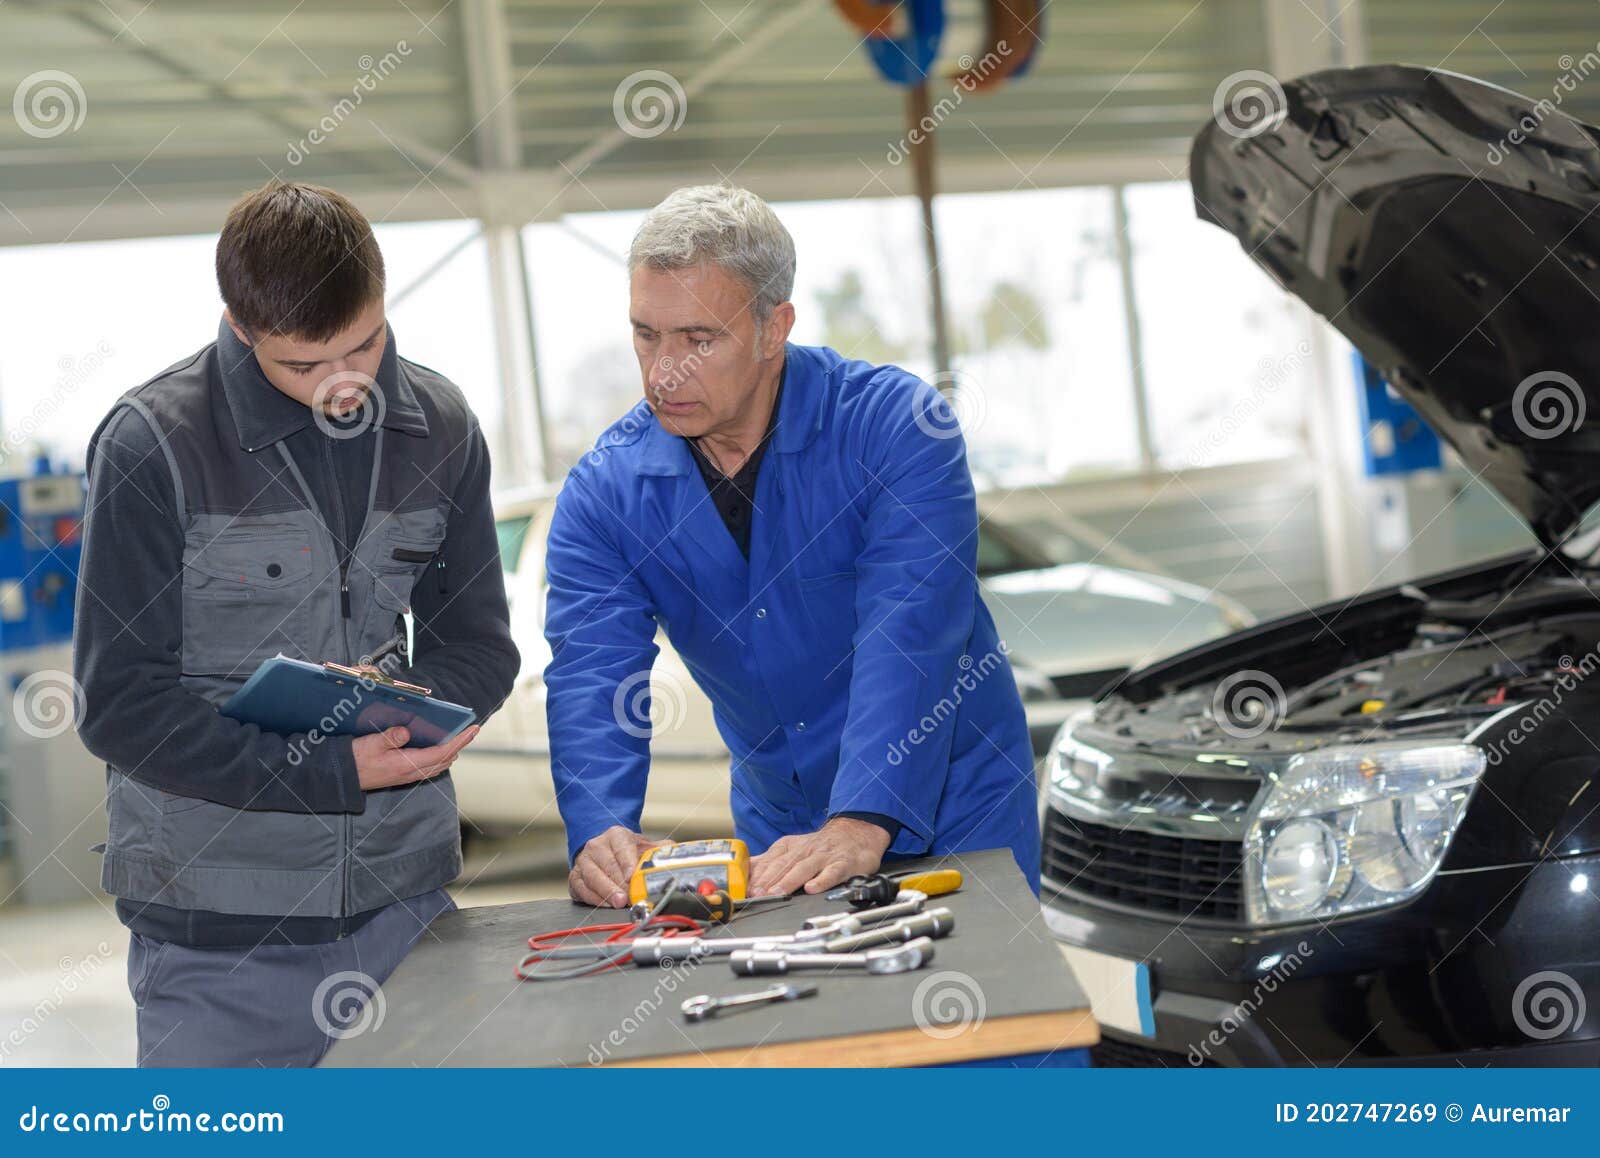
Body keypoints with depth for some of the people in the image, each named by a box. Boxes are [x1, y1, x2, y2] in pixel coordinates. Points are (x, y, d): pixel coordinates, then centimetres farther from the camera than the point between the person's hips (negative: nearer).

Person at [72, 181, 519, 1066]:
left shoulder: (439, 430, 4)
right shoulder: (152, 445, -10)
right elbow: (121, 705, -11)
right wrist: (332, 771, -19)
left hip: (406, 902, 4)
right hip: (218, 928, -4)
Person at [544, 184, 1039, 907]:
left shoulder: (893, 425, -19)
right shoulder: (604, 491, -9)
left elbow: (908, 638, -29)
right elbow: (590, 674, -18)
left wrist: (862, 824, -41)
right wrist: (599, 832, -37)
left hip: (951, 812, -2)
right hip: (777, 831, 3)